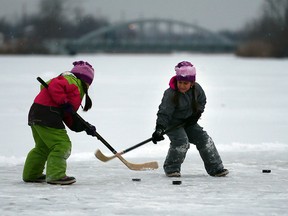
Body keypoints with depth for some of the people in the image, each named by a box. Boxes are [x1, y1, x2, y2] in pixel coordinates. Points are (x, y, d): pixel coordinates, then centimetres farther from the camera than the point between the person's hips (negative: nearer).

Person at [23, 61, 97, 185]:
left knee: (43, 147, 23)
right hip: (47, 113, -11)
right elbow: (54, 86, -23)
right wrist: (63, 102, -23)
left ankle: (31, 174, 32)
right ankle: (55, 175, -11)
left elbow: (69, 118, 19)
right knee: (62, 144, -8)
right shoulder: (72, 82, -4)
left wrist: (85, 126, 10)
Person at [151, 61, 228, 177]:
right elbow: (164, 113, -31)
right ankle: (171, 168, -10)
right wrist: (159, 129, -43)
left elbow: (201, 102, 10)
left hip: (188, 122, 6)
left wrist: (196, 114, -5)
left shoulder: (197, 89, -11)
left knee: (204, 139, -1)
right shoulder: (170, 94, -27)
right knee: (181, 141, -27)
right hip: (172, 123, -6)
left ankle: (216, 168, 8)